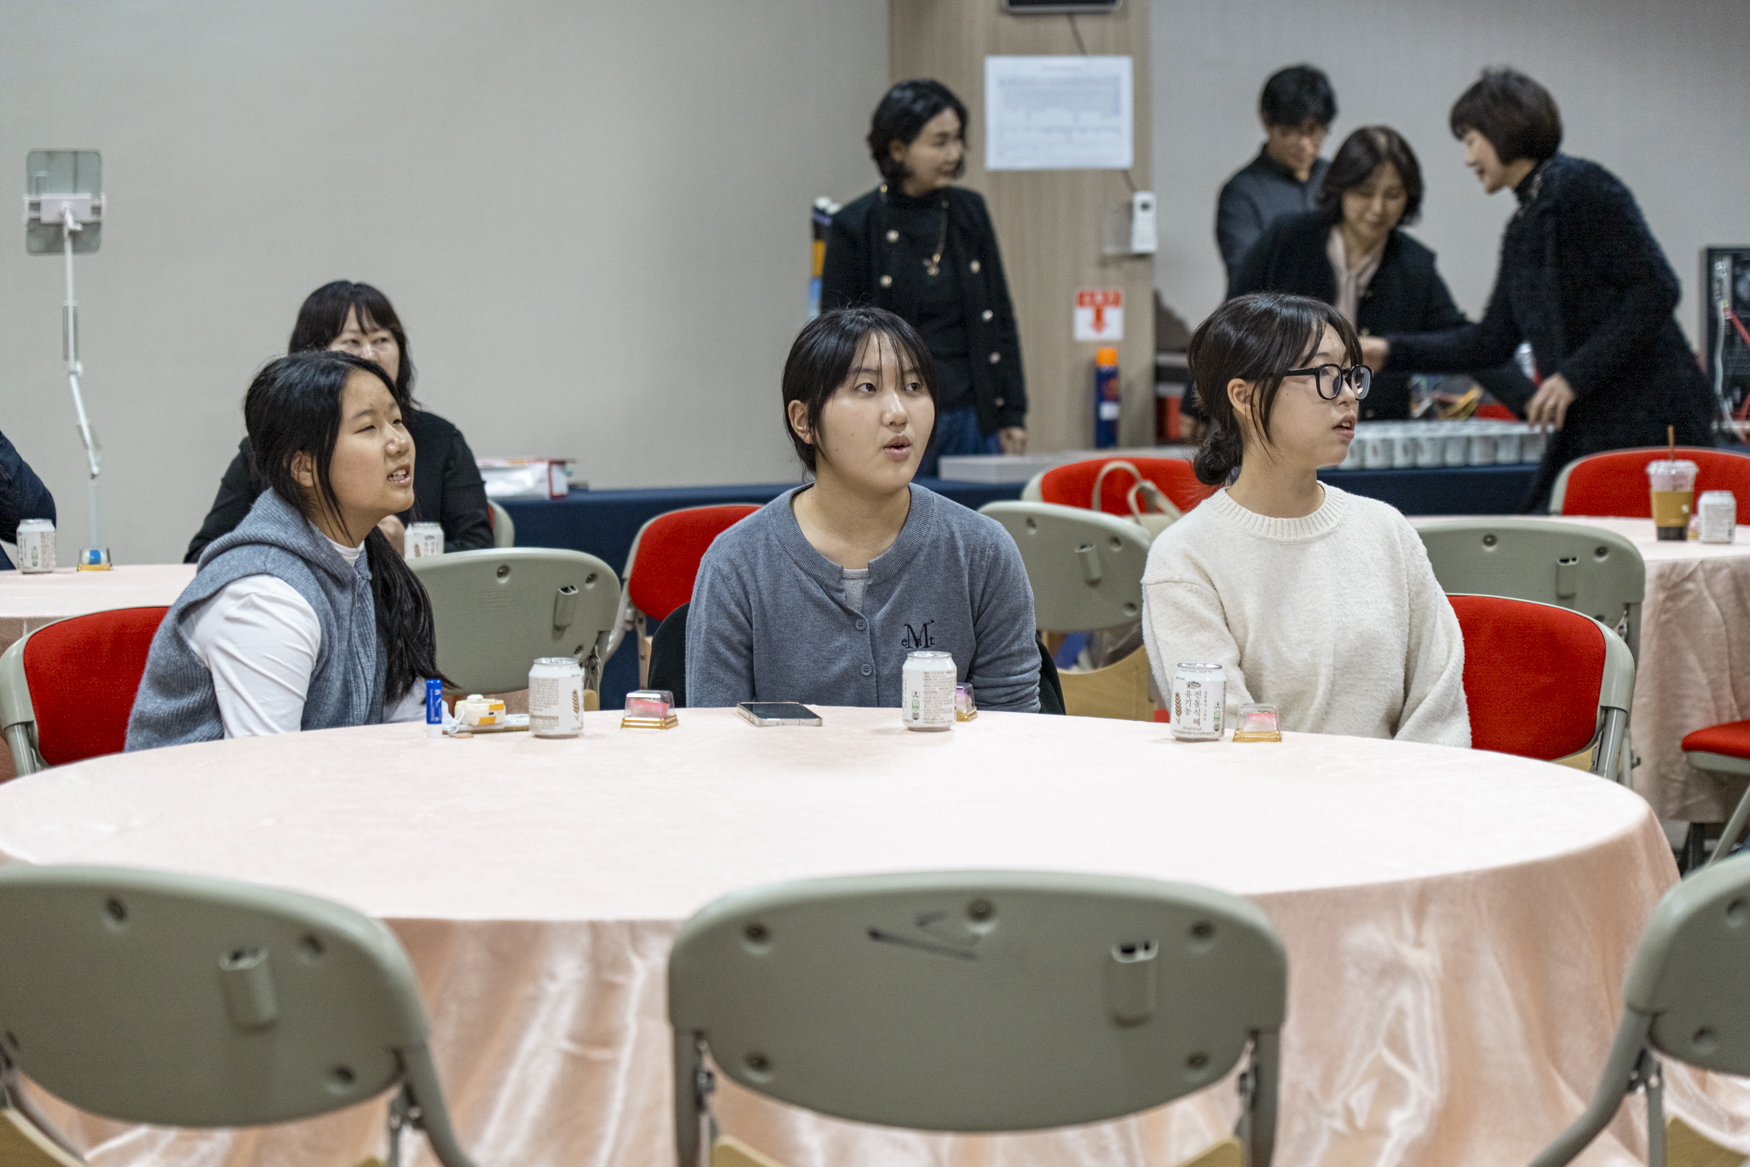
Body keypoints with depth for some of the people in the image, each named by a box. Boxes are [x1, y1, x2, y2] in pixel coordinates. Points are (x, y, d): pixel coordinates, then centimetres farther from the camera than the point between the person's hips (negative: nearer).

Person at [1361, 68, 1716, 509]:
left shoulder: (1579, 186, -8)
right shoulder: (1521, 229, 19)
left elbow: (1656, 290, -14)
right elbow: (1493, 340, 24)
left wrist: (1575, 375, -15)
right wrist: (1390, 351, 19)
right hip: (1588, 430, 9)